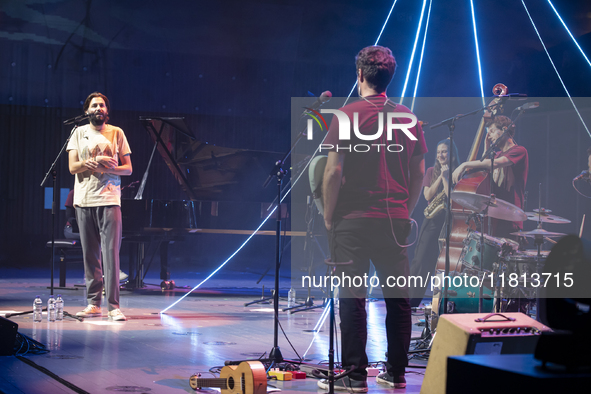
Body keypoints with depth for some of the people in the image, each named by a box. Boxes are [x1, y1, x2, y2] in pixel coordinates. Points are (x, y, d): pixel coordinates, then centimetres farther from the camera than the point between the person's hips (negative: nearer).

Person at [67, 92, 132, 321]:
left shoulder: (116, 133, 9)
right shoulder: (79, 133, 11)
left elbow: (128, 169, 7)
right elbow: (73, 167, 2)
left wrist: (107, 168, -12)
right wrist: (97, 161, -14)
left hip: (109, 199, -2)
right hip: (84, 199, 2)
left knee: (111, 253, -9)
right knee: (90, 254, 4)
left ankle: (114, 306, -11)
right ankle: (93, 304, 9)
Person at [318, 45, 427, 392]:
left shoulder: (349, 114, -6)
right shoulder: (409, 118, 8)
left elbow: (334, 171, -10)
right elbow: (419, 173, 11)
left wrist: (329, 217, -1)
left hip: (354, 220, -5)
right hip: (396, 221, 5)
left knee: (352, 298, 0)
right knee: (398, 298, 9)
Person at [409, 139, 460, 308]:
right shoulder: (431, 171, 9)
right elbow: (428, 195, -3)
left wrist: (445, 177, -14)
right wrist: (440, 176, -7)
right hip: (432, 220, 3)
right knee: (421, 259, -1)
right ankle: (412, 299, 3)